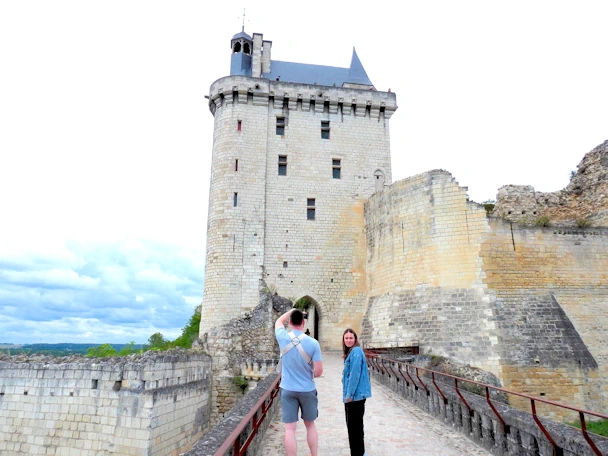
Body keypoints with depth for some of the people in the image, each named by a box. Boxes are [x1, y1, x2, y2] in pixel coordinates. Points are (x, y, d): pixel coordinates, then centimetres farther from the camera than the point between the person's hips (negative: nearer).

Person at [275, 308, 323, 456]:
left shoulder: (283, 338, -9)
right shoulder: (313, 343, -14)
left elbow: (279, 321, 14)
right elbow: (319, 372, -11)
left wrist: (292, 310, 20)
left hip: (288, 390, 0)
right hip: (307, 390, 0)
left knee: (290, 429, 4)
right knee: (310, 425, 19)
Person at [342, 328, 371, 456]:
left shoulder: (356, 351, -17)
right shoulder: (351, 352, 12)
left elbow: (355, 375, -21)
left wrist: (350, 394, -19)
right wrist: (348, 394, 15)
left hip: (356, 394, -10)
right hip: (352, 394, 10)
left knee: (354, 426, 0)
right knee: (353, 424, 19)